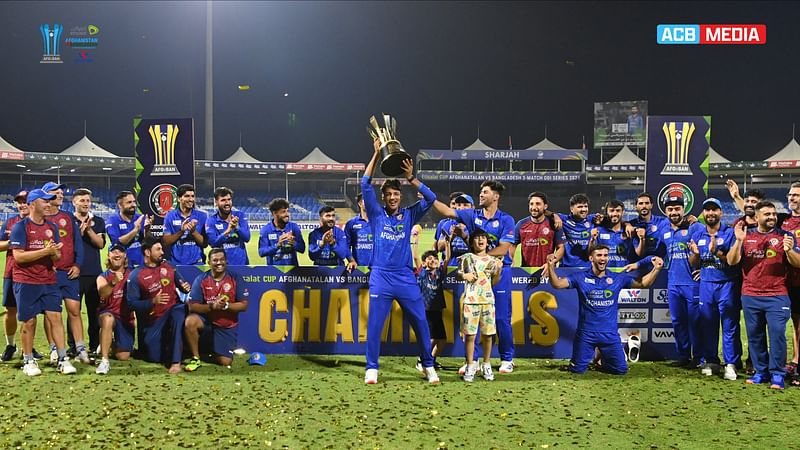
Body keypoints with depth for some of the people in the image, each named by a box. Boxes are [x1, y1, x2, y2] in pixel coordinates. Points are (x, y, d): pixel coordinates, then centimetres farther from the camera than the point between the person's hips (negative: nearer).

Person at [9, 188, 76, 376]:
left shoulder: (52, 227, 11)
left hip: (49, 280, 4)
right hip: (26, 281, -4)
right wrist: (45, 251, -19)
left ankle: (63, 359, -1)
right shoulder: (20, 227, -6)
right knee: (29, 322, 1)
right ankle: (28, 361, 13)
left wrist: (55, 253, -11)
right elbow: (18, 256, -14)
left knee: (55, 317, -2)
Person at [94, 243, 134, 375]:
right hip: (109, 313, -2)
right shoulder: (103, 277, -4)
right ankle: (104, 361, -33)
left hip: (126, 318, 3)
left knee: (123, 356, -4)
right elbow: (102, 293, -26)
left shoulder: (131, 275, 4)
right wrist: (114, 282, -44)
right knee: (107, 318, -40)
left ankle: (113, 344, 33)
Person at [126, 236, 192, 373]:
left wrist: (187, 287, -11)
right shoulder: (135, 276, -9)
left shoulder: (168, 266, 3)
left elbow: (181, 283, 14)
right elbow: (132, 303, -13)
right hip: (152, 320, -1)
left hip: (173, 310, 1)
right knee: (155, 358, -5)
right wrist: (153, 301, -27)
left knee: (179, 311, -36)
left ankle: (175, 361, -33)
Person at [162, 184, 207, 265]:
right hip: (176, 263, 0)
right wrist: (181, 231, -14)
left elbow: (205, 243, 1)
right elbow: (166, 242, -1)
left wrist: (193, 231, -15)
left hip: (197, 263, 0)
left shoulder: (202, 216, 2)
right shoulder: (170, 216, 3)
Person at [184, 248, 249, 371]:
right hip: (206, 320, -1)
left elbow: (243, 305, -10)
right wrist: (212, 307, -28)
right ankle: (195, 358, -14)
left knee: (225, 362, -4)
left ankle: (212, 348, 34)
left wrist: (226, 305, -25)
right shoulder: (201, 280, -9)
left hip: (228, 327, 1)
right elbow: (192, 306, -13)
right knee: (190, 321, -34)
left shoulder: (235, 279, -8)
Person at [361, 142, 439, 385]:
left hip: (406, 278, 1)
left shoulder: (409, 215, 10)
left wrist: (411, 178, -9)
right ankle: (371, 369, 7)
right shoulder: (377, 214, 7)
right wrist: (376, 155, -3)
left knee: (420, 322, 2)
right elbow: (365, 185, -1)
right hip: (381, 277, -1)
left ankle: (429, 366, 13)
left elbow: (431, 198, 1)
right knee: (374, 324, -2)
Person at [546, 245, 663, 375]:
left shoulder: (618, 278, 2)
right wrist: (551, 266, -29)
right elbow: (557, 284, -11)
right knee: (577, 370, 2)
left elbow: (643, 283, 5)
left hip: (610, 334, 2)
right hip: (586, 333, -1)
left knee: (621, 369, 3)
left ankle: (602, 361, 35)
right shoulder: (580, 277, -3)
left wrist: (656, 269, -12)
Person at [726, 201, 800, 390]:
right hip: (750, 297, 3)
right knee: (755, 335, 8)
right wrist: (739, 241, -14)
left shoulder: (785, 236, 4)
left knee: (777, 333, -9)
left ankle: (777, 374, 0)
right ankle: (761, 372, 20)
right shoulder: (746, 235, 8)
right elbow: (732, 261, 1)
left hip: (777, 296, -2)